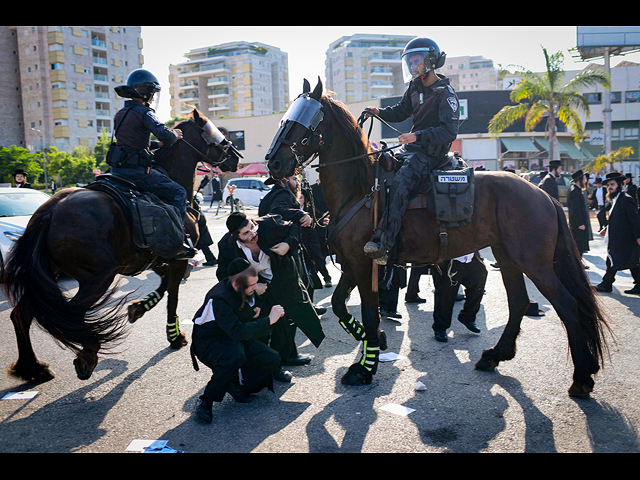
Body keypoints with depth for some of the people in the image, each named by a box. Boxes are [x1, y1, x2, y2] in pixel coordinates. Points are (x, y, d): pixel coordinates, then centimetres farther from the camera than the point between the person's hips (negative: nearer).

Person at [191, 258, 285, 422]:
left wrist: (256, 313, -10)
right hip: (209, 341, -7)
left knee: (272, 359, -11)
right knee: (235, 355, -40)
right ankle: (206, 400, -20)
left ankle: (236, 384, 5)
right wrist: (269, 320, -38)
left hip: (235, 338, 7)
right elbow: (237, 332, -42)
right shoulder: (219, 299, -31)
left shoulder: (247, 290, -8)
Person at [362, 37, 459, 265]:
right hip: (411, 147, 9)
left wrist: (417, 136, -34)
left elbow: (449, 131, -21)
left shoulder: (445, 93, -11)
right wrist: (379, 112, 7)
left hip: (430, 154, -9)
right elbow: (401, 111, 27)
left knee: (399, 185, -30)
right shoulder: (415, 88, 12)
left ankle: (383, 244, -35)